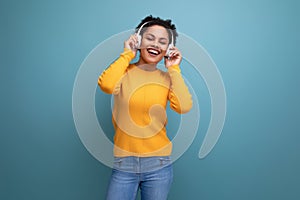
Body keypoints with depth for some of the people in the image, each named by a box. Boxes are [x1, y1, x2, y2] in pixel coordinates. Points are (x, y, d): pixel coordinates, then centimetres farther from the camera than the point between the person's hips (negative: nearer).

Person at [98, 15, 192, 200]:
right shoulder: (124, 72, -1)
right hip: (124, 164, -1)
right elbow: (107, 85, -24)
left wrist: (174, 69, -7)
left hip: (159, 165, 2)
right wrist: (127, 54, -11)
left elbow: (184, 107, -15)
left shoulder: (167, 78, 3)